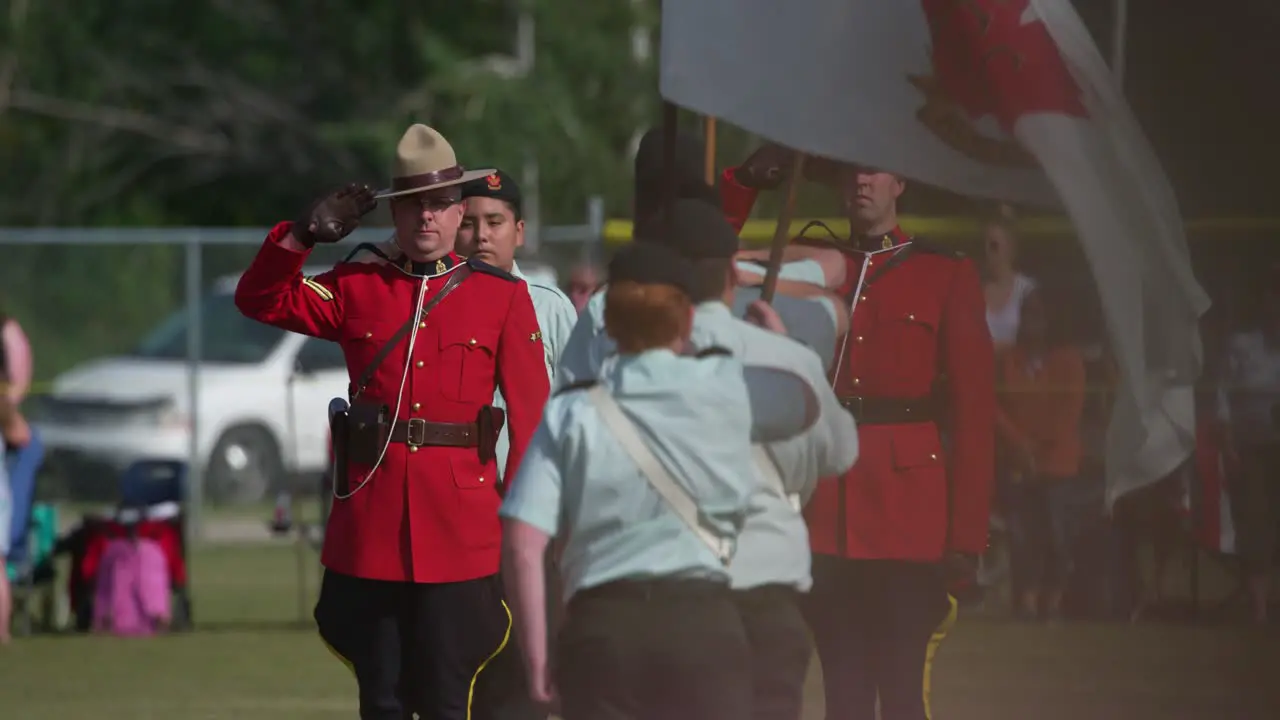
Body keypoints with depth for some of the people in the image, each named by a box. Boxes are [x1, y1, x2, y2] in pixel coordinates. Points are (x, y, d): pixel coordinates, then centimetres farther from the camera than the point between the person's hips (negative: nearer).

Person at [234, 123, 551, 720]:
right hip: (369, 529, 2)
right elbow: (260, 301, 8)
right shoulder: (356, 288, 10)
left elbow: (531, 414, 3)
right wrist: (304, 236, -7)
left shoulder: (504, 296, 5)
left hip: (460, 531, -2)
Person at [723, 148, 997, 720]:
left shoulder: (948, 276, 4)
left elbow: (973, 411, 0)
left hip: (910, 519, -3)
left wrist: (967, 536, -7)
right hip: (827, 517, 3)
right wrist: (744, 184, -2)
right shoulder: (812, 264, 15)